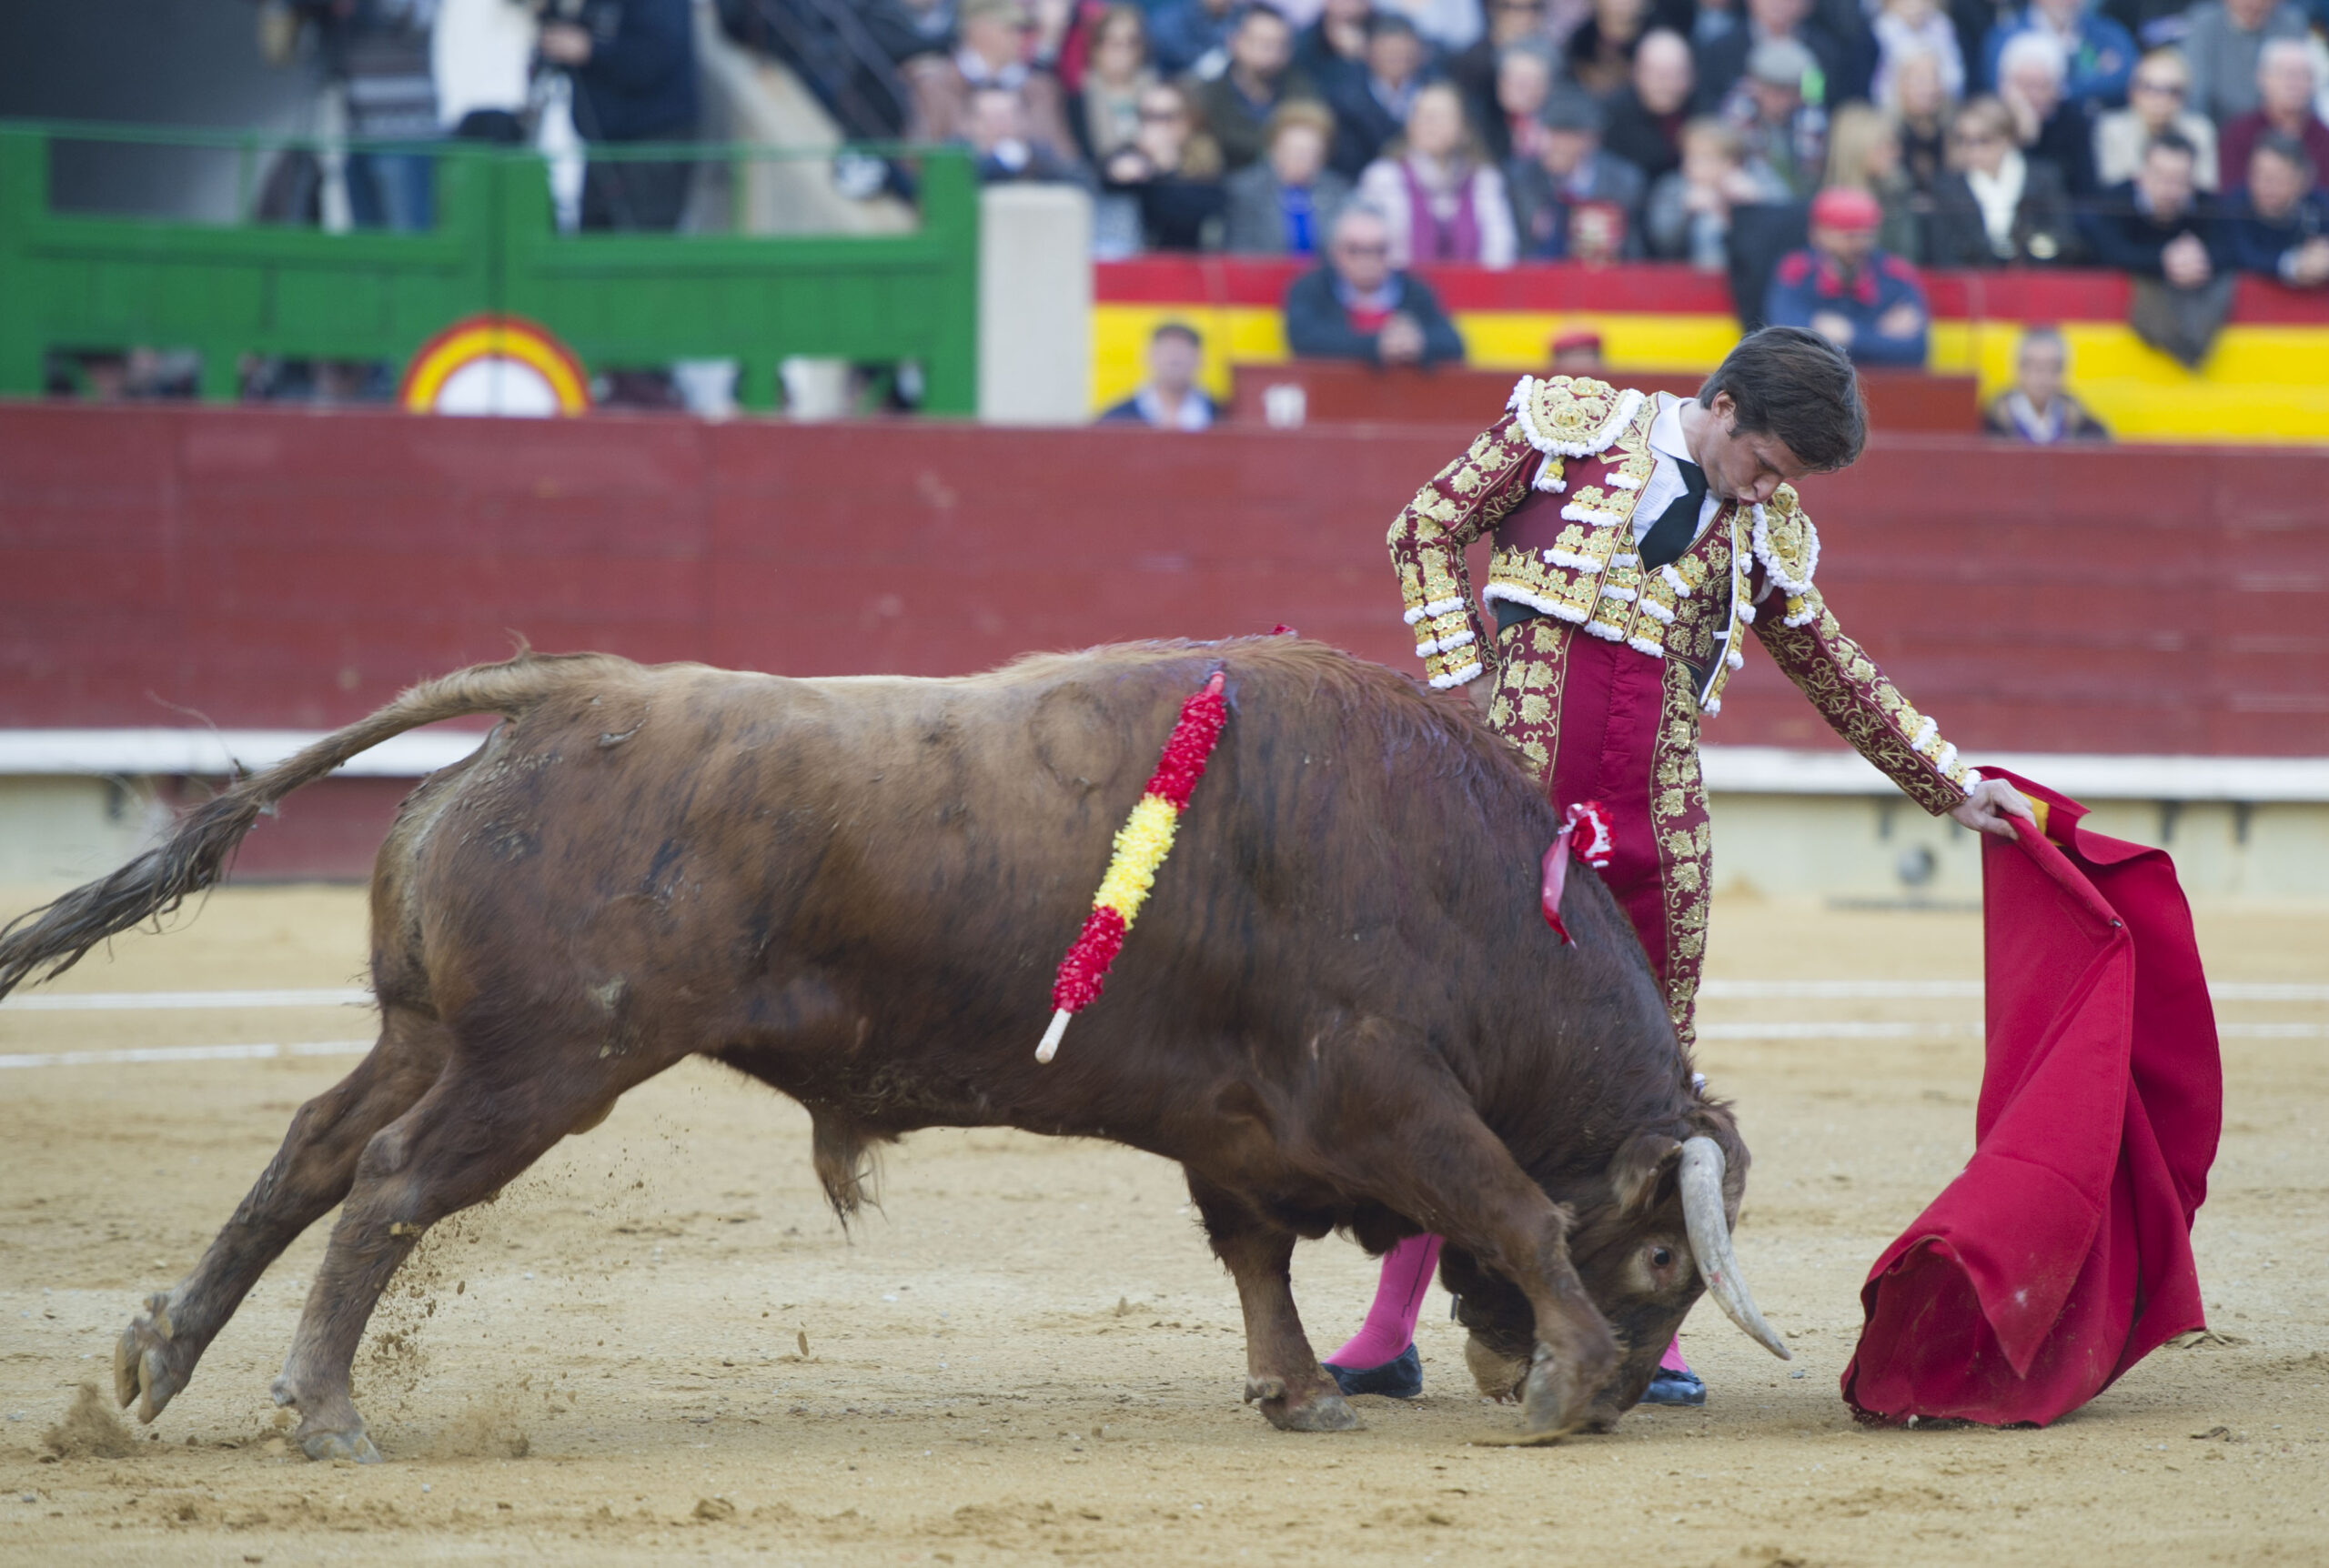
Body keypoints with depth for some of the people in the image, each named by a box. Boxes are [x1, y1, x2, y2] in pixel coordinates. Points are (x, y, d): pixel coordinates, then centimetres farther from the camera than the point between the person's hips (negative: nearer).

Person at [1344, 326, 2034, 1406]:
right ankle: (1389, 1333, 5)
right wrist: (1462, 679, -6)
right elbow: (1428, 528, 3)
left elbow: (1839, 678, 22)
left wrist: (1951, 788, 23)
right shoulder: (1566, 425, 1)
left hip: (1654, 822, 3)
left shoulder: (1765, 533, 11)